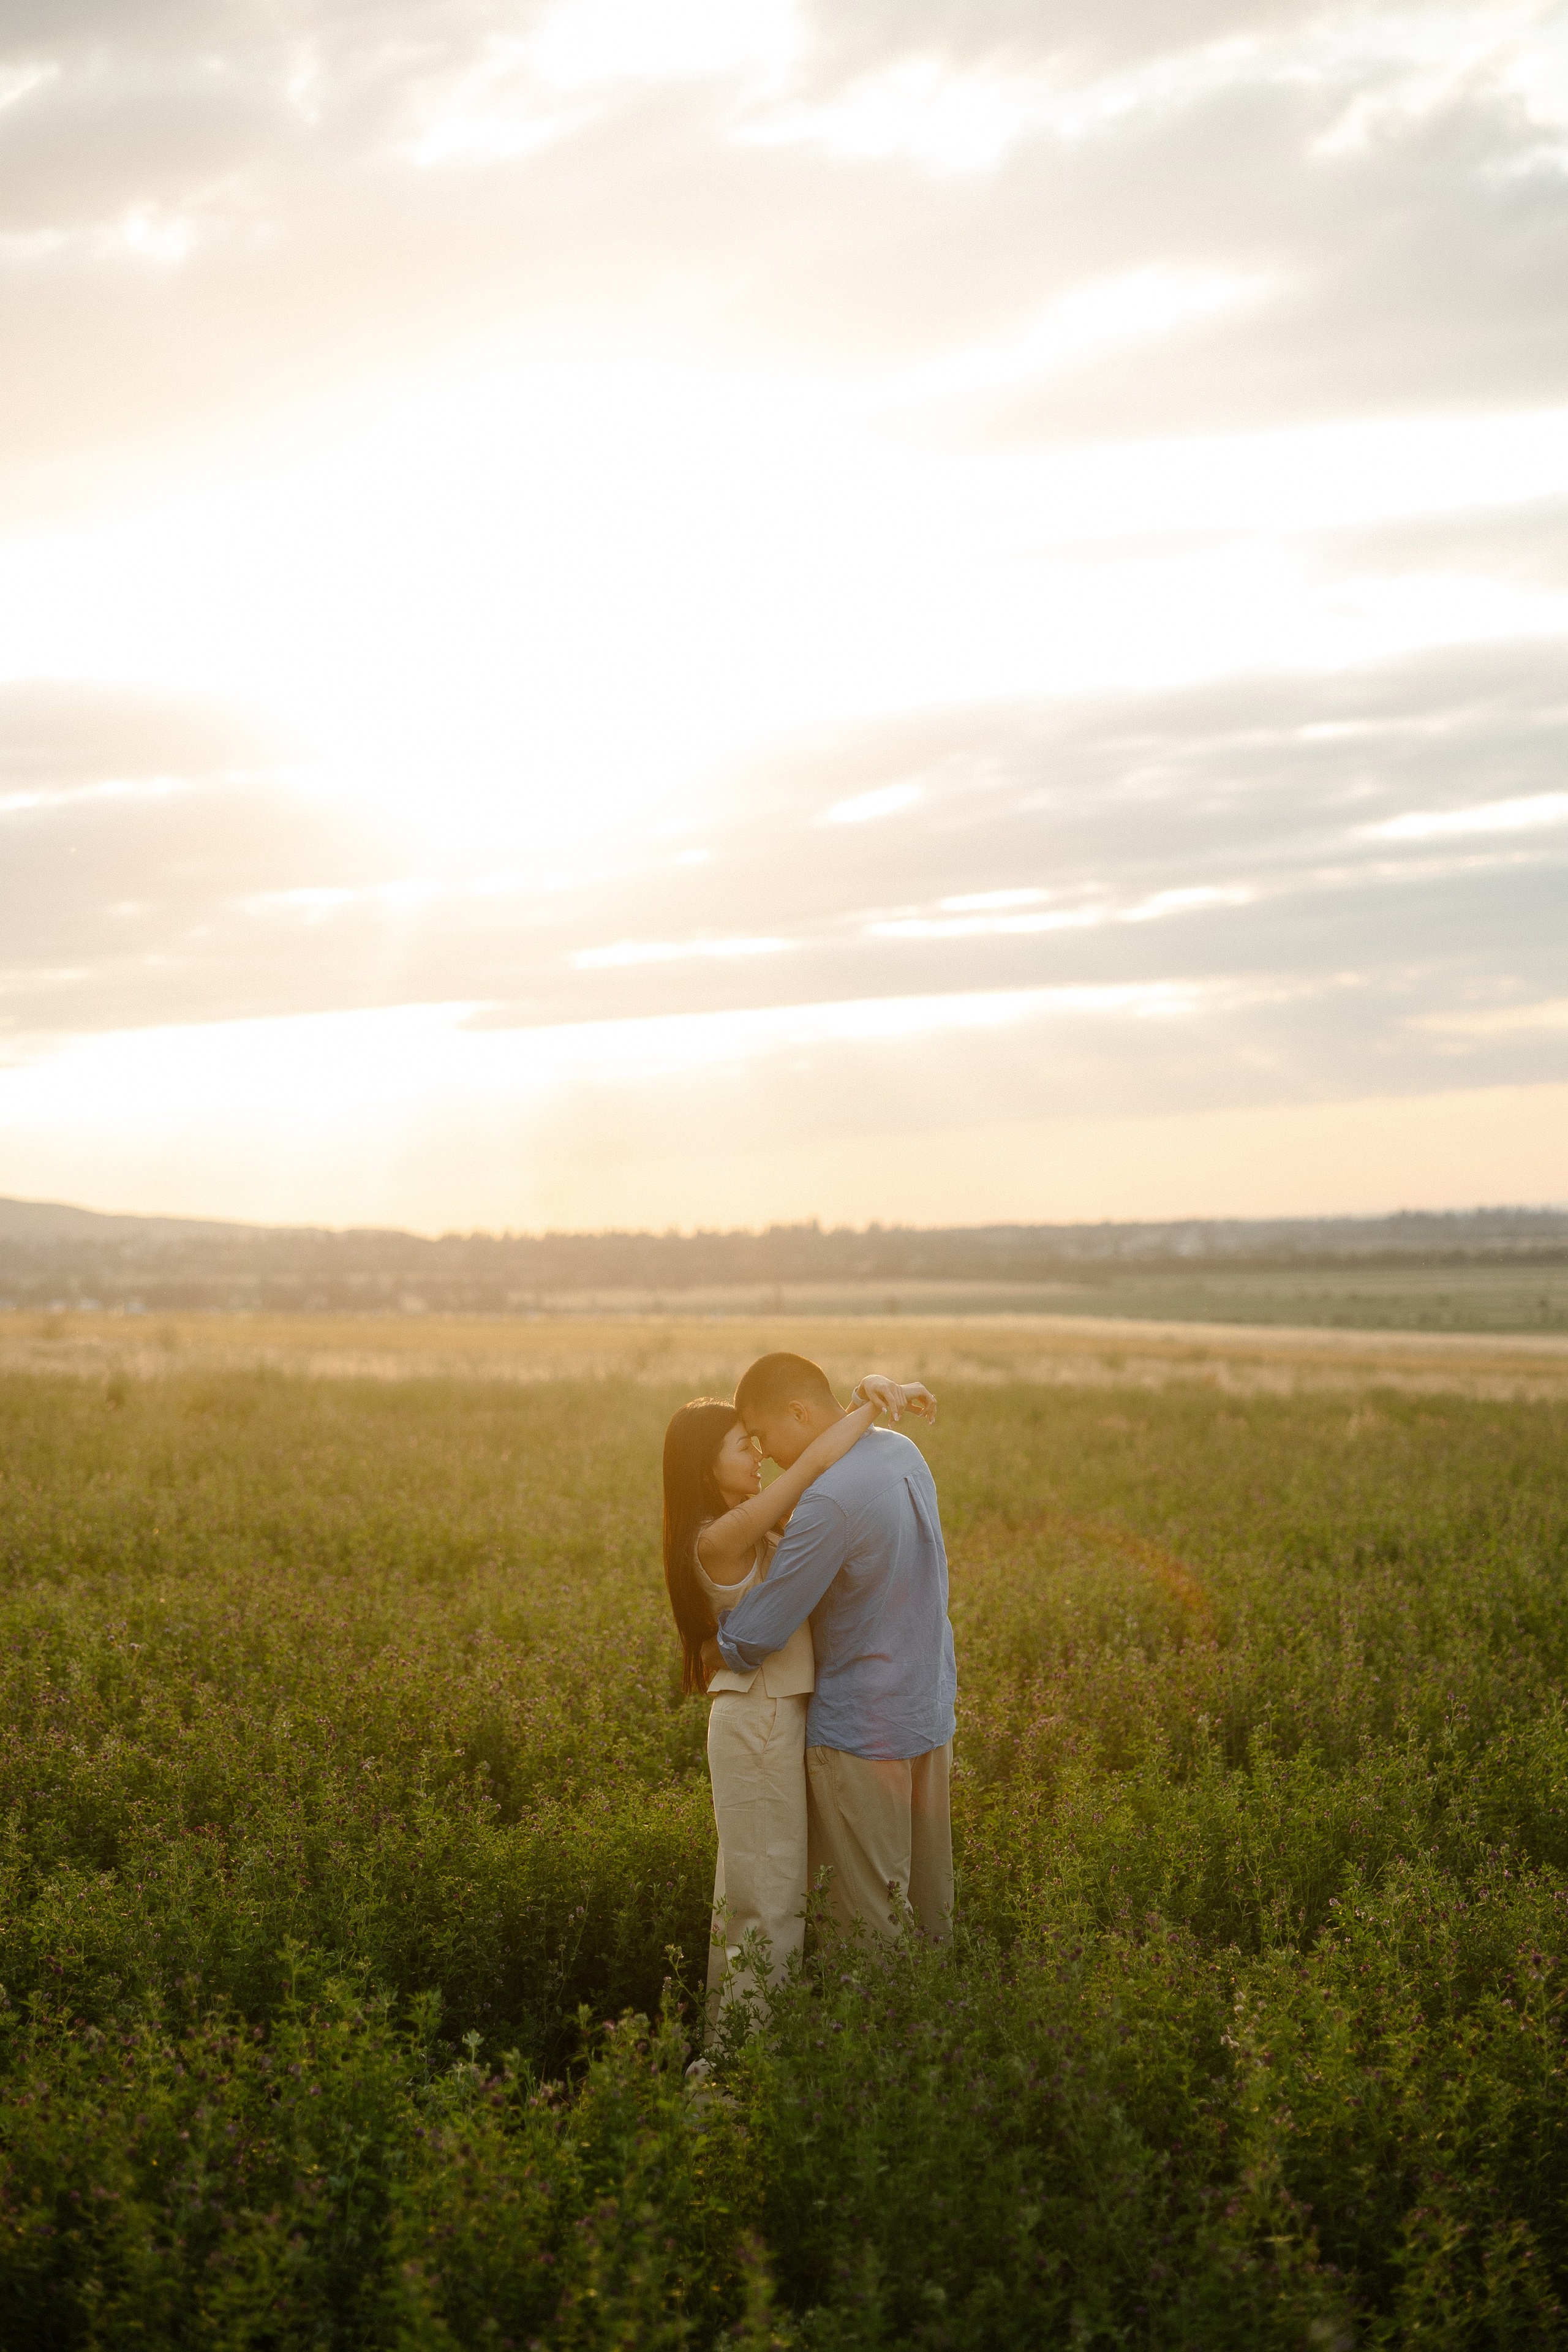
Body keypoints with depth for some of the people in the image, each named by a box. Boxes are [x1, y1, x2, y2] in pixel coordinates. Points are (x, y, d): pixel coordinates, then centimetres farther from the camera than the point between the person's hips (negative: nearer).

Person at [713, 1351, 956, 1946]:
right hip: (930, 1717, 9)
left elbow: (754, 1640, -22)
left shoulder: (831, 1501, -25)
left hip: (860, 1734, -9)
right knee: (926, 1905, 16)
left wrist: (717, 1641, 0)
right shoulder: (902, 1453, 2)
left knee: (865, 1921, 2)